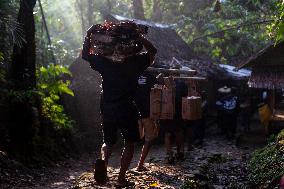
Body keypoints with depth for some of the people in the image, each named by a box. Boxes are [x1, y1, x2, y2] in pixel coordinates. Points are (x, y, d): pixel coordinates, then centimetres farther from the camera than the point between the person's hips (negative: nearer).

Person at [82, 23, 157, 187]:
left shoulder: (104, 63, -3)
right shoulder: (134, 62, -4)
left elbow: (85, 54, 12)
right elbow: (152, 51, 13)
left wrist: (89, 35, 13)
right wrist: (139, 36, 11)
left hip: (108, 111, 2)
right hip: (128, 111, -2)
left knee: (108, 143, 20)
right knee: (129, 144, 15)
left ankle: (103, 160, -12)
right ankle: (121, 179, 10)